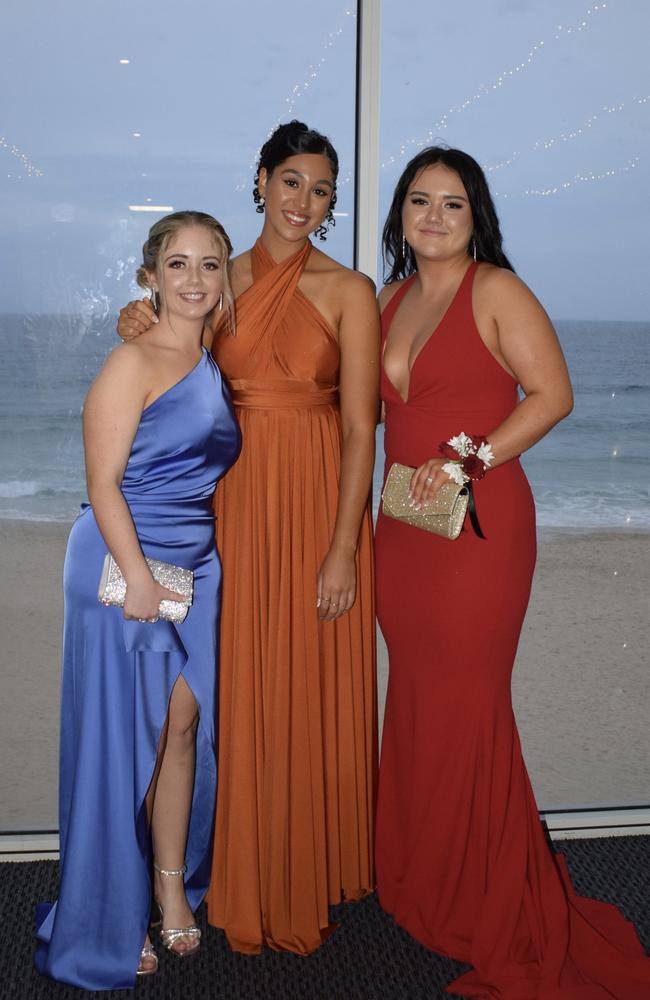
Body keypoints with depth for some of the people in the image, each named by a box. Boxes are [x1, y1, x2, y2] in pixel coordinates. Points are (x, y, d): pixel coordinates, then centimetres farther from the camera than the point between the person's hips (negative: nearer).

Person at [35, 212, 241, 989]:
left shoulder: (212, 367, 12)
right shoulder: (132, 362, -10)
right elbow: (104, 480, -15)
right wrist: (138, 576, -20)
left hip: (195, 567, 7)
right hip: (124, 561, -7)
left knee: (185, 724, 10)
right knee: (124, 736, 1)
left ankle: (172, 889, 27)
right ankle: (109, 924, 17)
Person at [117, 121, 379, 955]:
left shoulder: (348, 291, -2)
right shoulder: (224, 279, 8)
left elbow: (360, 427, -7)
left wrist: (343, 547, -13)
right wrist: (147, 330, -4)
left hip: (319, 503, -3)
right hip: (237, 502, 3)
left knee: (315, 692, 5)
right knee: (244, 692, 8)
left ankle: (314, 875, 24)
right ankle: (248, 882, 26)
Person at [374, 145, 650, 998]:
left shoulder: (496, 290, -5)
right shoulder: (391, 298, 15)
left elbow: (552, 393, -11)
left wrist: (468, 458, -17)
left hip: (478, 523, -6)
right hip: (403, 522, 7)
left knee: (463, 705, -2)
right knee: (414, 699, 11)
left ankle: (486, 908, 16)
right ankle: (417, 888, 26)